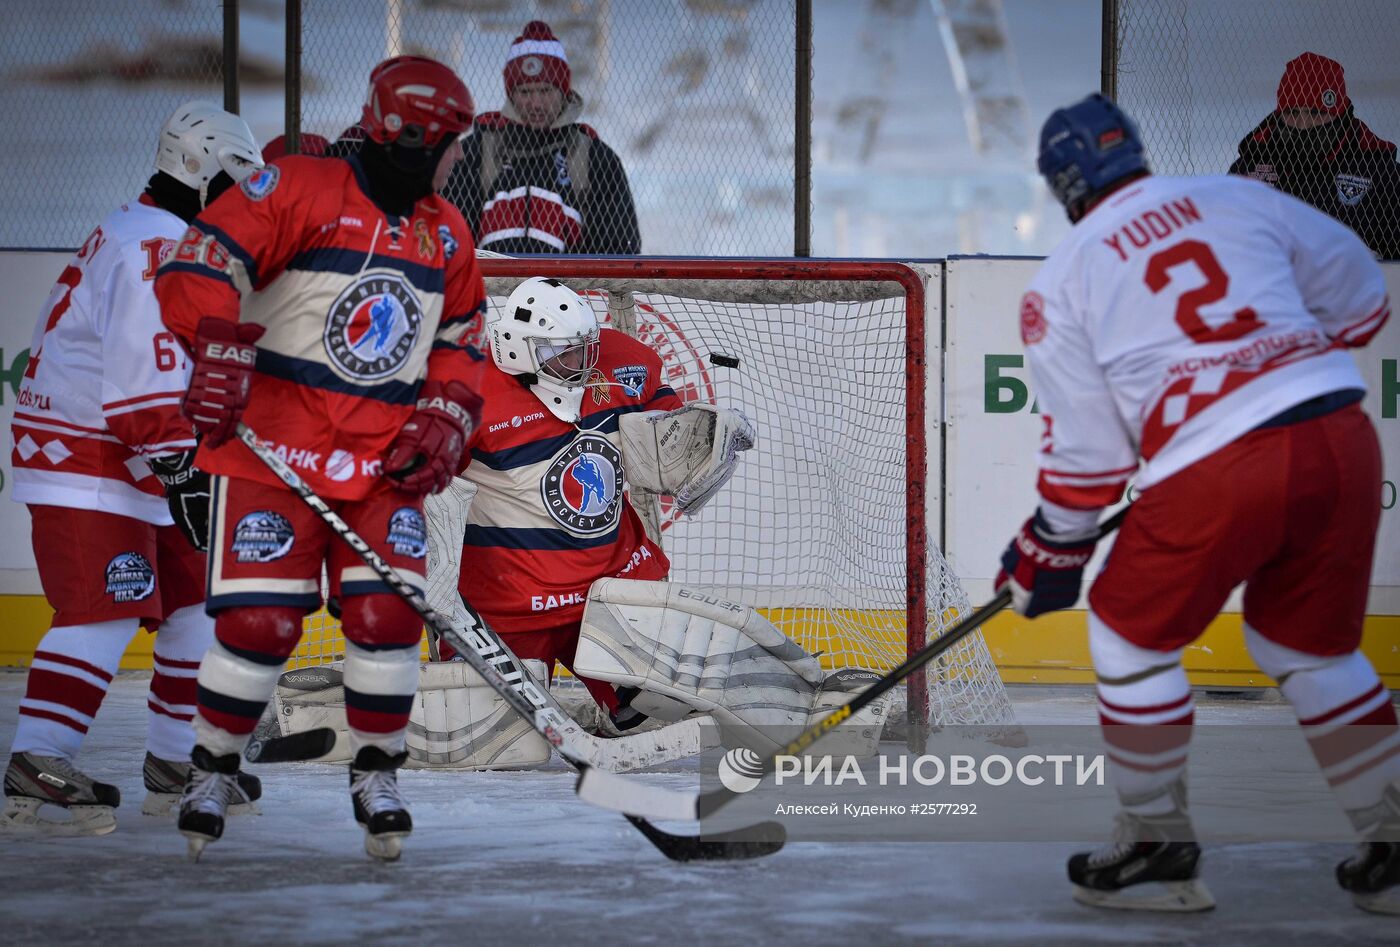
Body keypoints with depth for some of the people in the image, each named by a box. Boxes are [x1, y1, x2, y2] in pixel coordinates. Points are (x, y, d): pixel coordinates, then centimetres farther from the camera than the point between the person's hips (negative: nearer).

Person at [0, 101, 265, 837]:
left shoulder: (167, 243, 19)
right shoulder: (150, 250, -16)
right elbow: (140, 381, -25)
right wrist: (183, 471, -25)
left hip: (140, 471, 11)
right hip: (84, 466, -11)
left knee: (197, 603, 12)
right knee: (103, 612, -18)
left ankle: (177, 764, 19)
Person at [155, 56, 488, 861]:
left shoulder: (448, 235, 12)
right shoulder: (299, 190, -9)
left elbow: (460, 346, 19)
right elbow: (201, 264, -15)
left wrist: (442, 425, 3)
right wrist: (219, 350, -28)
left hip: (385, 461, 5)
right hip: (274, 448, -5)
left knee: (388, 612, -6)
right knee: (259, 620, -8)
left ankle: (378, 775, 11)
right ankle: (213, 772, 13)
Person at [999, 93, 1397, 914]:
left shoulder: (1062, 285, 9)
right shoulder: (1240, 199, 15)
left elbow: (1085, 451, 10)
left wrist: (1051, 555, 23)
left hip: (1217, 470, -4)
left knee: (1133, 634, 18)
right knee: (1310, 647, 23)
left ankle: (1161, 850, 22)